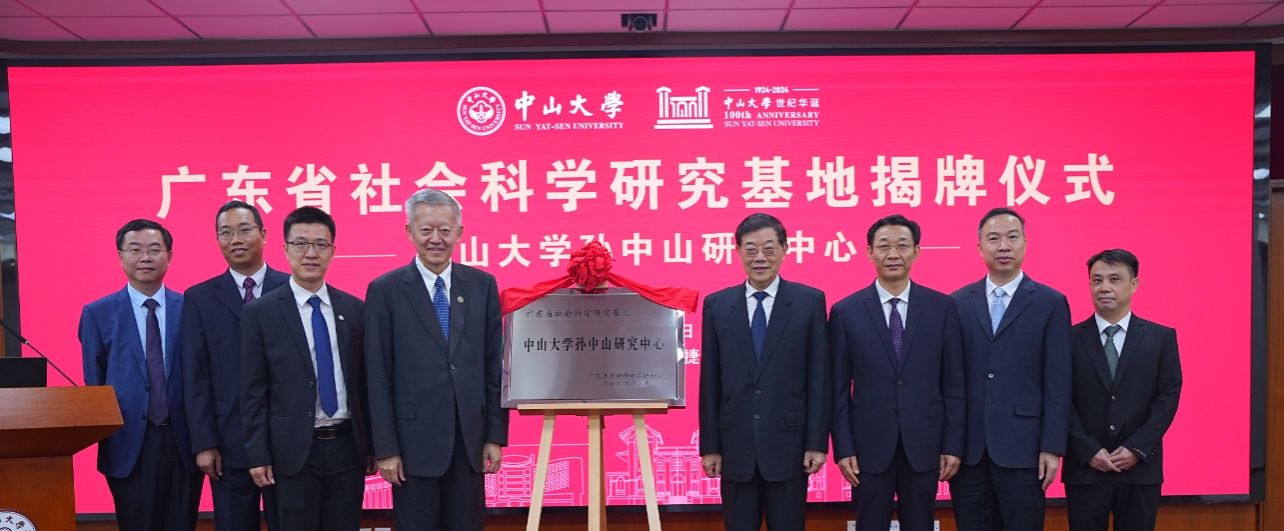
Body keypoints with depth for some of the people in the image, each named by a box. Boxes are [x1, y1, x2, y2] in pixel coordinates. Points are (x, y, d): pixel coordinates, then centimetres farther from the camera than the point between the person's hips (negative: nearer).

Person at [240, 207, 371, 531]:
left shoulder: (355, 309, 5)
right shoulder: (260, 312, -3)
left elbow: (363, 381, 8)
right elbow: (253, 391, -3)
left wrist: (371, 444, 9)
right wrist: (258, 455, -6)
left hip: (348, 446, 3)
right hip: (294, 450, -2)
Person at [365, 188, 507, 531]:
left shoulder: (482, 285, 4)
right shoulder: (386, 290, -3)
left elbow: (495, 365, 5)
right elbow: (378, 377, -4)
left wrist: (496, 435, 2)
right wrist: (385, 448, -7)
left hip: (470, 440, 2)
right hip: (414, 441, -2)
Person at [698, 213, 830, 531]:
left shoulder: (810, 301, -1)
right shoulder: (716, 305, 4)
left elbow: (820, 378, -2)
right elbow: (710, 382, 4)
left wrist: (817, 443, -6)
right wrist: (709, 446, 2)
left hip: (788, 445, -1)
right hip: (735, 446, 2)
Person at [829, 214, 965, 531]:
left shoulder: (942, 307, 1)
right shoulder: (845, 312, -1)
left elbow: (953, 383, 2)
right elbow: (839, 388, 0)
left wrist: (953, 445, -1)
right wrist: (843, 448, -5)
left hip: (924, 443, 1)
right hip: (869, 444, -1)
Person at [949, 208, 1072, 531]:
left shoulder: (1051, 303, 1)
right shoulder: (958, 303, 6)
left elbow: (1057, 384, -2)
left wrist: (1052, 447, -7)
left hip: (1022, 448, -2)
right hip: (967, 448, 2)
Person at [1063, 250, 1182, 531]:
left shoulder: (1161, 337, 5)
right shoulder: (1071, 338, 1)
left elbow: (1168, 397, 0)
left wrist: (1137, 449, -9)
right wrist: (1088, 451, -10)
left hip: (1141, 468, 1)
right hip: (1084, 468, -1)